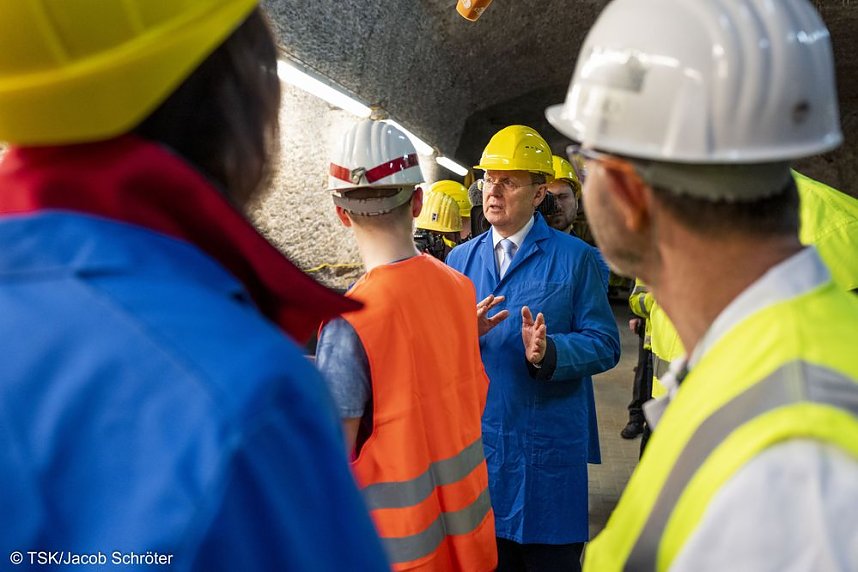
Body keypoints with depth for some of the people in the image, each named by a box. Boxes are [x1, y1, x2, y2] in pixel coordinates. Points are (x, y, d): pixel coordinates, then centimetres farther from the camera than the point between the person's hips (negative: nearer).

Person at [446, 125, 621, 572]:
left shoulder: (574, 257, -5)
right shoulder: (460, 259, 7)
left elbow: (604, 344, -7)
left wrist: (549, 352, -25)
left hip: (549, 446, -3)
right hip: (477, 440, 3)